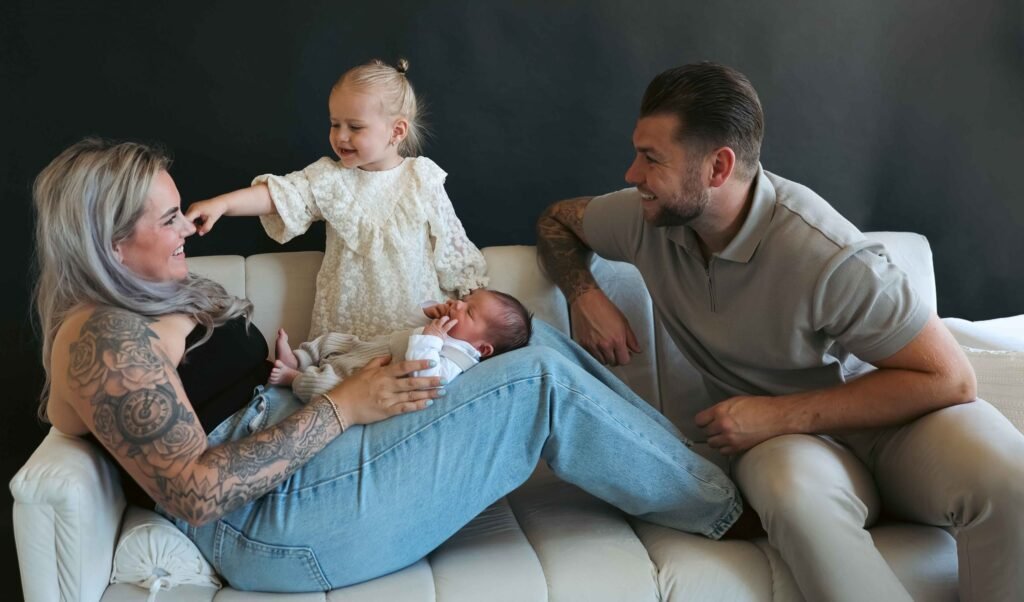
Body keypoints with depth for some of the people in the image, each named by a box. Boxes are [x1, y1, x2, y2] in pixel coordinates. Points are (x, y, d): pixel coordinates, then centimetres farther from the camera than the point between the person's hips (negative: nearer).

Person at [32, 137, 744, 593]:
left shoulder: (161, 295, 18)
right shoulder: (104, 340, -14)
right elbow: (195, 494, -21)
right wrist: (338, 409, -19)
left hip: (303, 451, 10)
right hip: (277, 522, -10)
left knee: (536, 339, 1)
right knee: (544, 381, -16)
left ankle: (693, 462, 9)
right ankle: (721, 507, 2)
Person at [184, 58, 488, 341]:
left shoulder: (424, 180, -2)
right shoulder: (328, 178, 0)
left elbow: (452, 246, 4)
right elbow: (280, 193, -12)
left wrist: (472, 298, 6)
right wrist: (222, 203, -27)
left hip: (418, 321, 0)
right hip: (346, 322, 1)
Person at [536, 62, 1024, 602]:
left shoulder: (826, 255, -25)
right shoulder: (646, 217, -9)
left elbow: (948, 376, -20)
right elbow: (557, 219, 13)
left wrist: (779, 414, -23)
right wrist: (585, 296, -9)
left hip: (885, 412, -2)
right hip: (782, 436, 2)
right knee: (796, 492, -38)